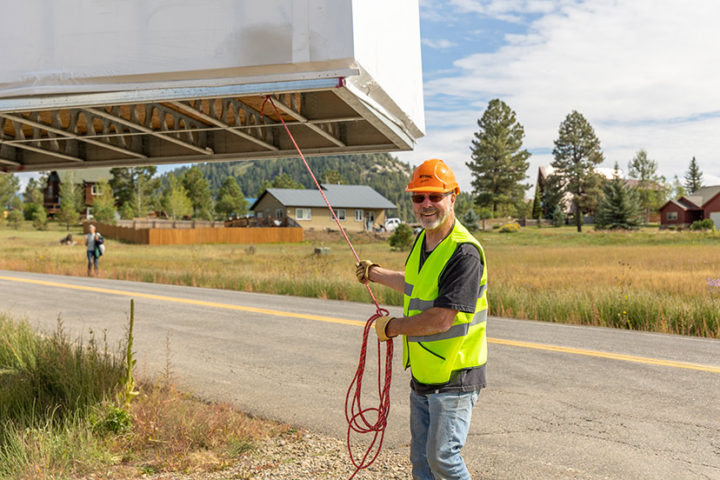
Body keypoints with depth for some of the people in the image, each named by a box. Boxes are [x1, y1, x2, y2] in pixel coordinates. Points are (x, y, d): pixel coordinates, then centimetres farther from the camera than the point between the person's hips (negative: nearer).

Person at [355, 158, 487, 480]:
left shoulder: (464, 252, -22)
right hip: (422, 375, 9)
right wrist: (376, 274, 37)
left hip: (454, 377, -8)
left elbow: (441, 320, -26)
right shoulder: (422, 241, 7)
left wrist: (391, 327, -12)